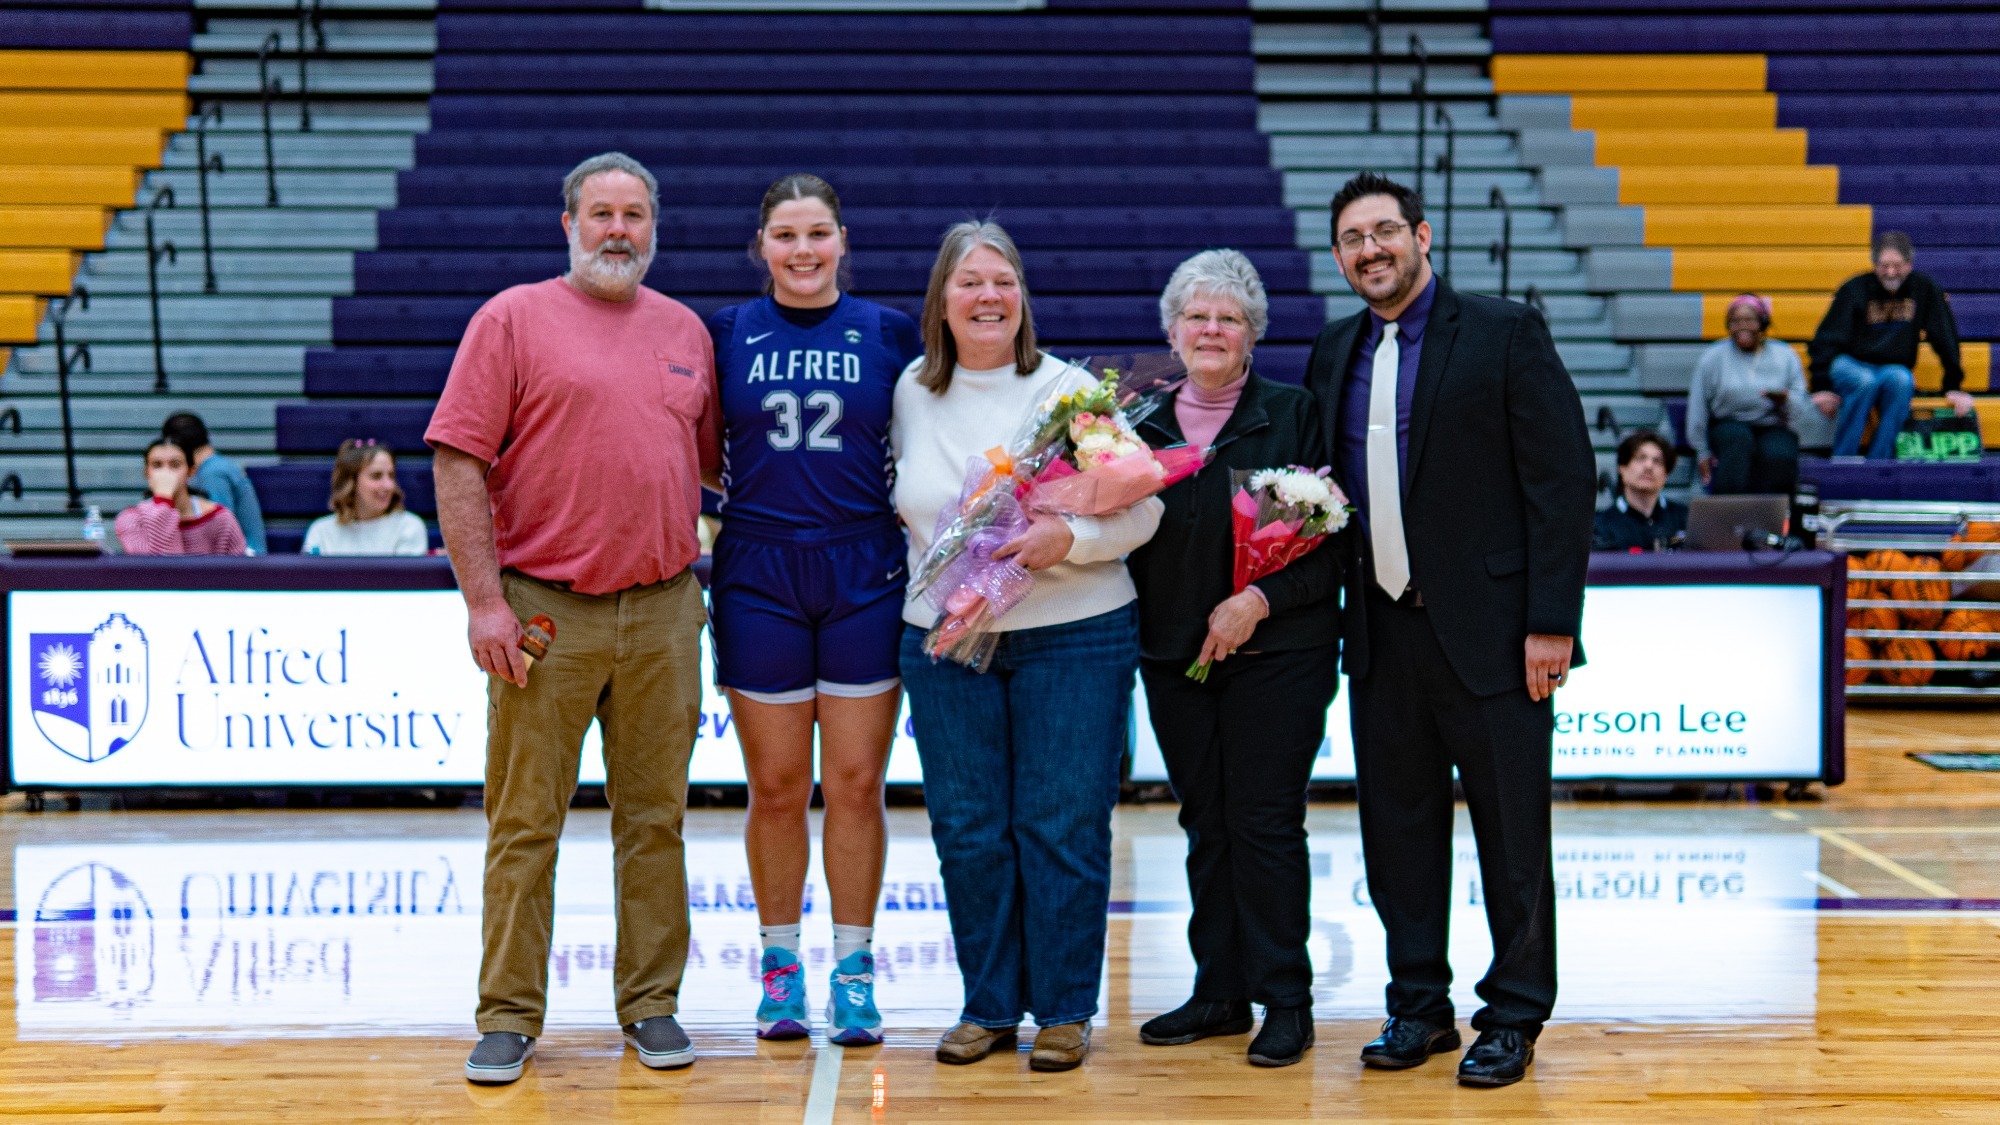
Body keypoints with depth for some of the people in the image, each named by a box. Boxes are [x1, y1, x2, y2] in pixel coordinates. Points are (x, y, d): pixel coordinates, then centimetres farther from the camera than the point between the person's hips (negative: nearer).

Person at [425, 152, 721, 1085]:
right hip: (543, 611, -3)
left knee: (654, 817, 9)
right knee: (524, 822, 1)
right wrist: (483, 599, -11)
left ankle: (650, 1003, 19)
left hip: (662, 611, 4)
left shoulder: (686, 332, 13)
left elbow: (713, 460, 20)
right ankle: (509, 1015, 10)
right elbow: (458, 461, -5)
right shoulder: (514, 318, 0)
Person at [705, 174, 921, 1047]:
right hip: (758, 577, 0)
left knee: (857, 784, 2)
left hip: (866, 574, 0)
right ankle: (780, 964, 19)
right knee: (776, 788, 5)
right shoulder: (726, 334, 6)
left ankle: (853, 970, 13)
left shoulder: (890, 333, 5)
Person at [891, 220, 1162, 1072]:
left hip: (1071, 637, -3)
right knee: (967, 831, 6)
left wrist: (1067, 537, -19)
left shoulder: (1069, 389, -3)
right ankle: (988, 1005, 19)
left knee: (1063, 829, 0)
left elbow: (1142, 509, -4)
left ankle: (1064, 1011, 11)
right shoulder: (912, 394, 7)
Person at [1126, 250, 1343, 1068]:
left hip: (1277, 652, -4)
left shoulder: (1293, 415, -1)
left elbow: (1332, 540, -5)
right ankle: (1219, 993, 18)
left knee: (1266, 821, -4)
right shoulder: (1143, 424, 10)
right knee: (1205, 823, 9)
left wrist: (1259, 600, -15)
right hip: (1174, 655, 4)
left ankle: (1285, 1001, 5)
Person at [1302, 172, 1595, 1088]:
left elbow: (1564, 478, -9)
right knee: (1397, 830, 10)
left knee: (1512, 833, 3)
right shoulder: (1333, 354, 12)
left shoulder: (1505, 334, -5)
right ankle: (1419, 1005, 23)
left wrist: (1550, 622, -14)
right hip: (1382, 635, 5)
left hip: (1488, 632, -5)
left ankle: (1514, 1015, 16)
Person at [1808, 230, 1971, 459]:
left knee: (1901, 380, -35)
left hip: (1895, 369, 1)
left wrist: (1953, 387, 2)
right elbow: (1826, 341, -5)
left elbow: (1946, 340, 4)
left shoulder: (1926, 290, 0)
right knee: (1865, 381, -36)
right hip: (1850, 365, -1)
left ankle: (1879, 464, -34)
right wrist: (1822, 387, -15)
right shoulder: (1855, 289, -4)